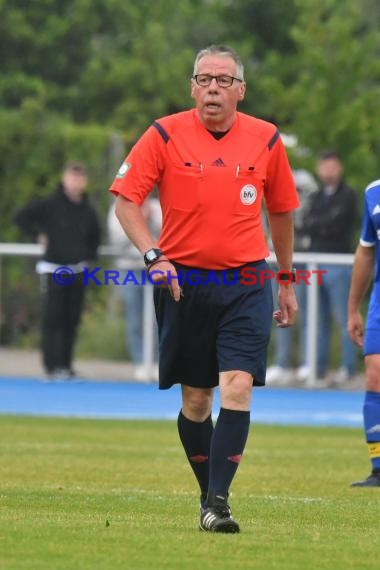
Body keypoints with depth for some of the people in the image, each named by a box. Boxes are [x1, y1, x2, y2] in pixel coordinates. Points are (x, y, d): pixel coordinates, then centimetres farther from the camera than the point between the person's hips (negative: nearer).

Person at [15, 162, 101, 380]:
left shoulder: (88, 211, 7)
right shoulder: (49, 205, -7)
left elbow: (95, 236, 24)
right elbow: (22, 217, -5)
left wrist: (89, 256, 13)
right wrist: (39, 235, -7)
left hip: (77, 271, 5)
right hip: (53, 269, -4)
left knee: (72, 320, 4)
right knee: (52, 319, -8)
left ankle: (66, 365, 11)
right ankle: (53, 366, -9)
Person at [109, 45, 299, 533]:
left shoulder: (265, 140, 4)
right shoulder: (165, 135, -2)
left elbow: (281, 212, 16)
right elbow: (125, 200, -3)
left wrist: (287, 282, 20)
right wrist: (153, 255, -17)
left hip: (246, 283, 0)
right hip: (183, 281, 0)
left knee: (237, 386, -15)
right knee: (195, 399, 5)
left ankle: (218, 502, -17)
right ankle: (210, 495, 22)